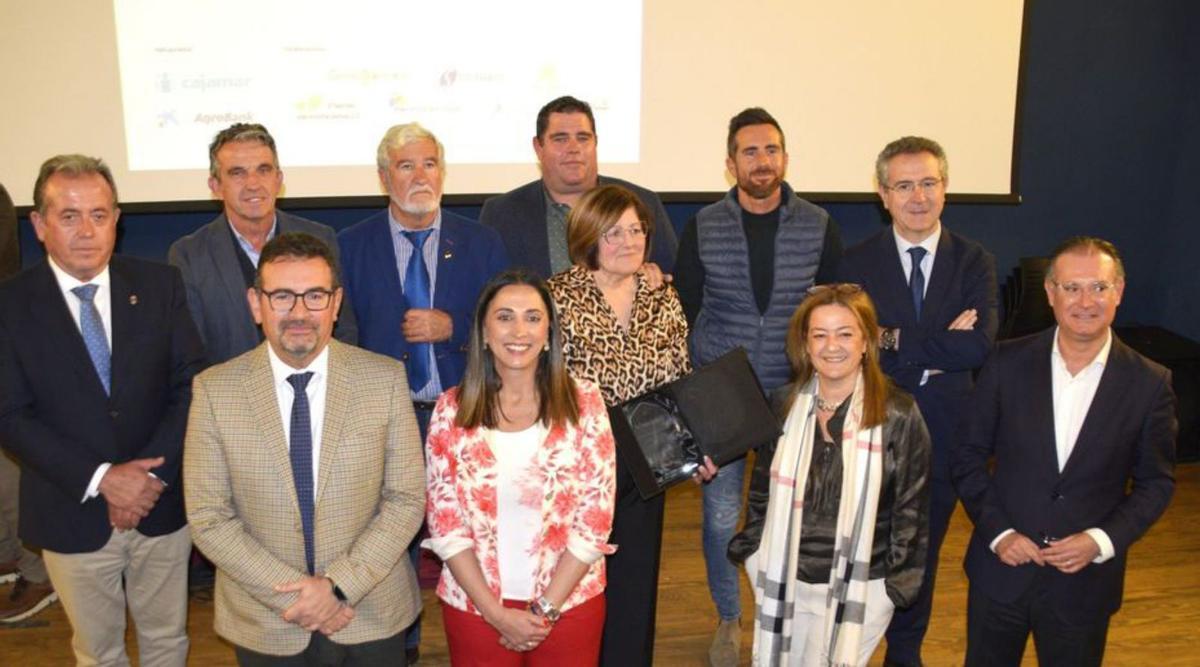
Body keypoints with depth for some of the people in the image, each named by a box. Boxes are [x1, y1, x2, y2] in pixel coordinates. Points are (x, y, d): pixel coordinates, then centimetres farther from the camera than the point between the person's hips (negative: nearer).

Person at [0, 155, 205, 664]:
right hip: (71, 515, -1)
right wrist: (100, 478, -20)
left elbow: (191, 384, -6)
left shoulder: (160, 285, -4)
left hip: (162, 504, 1)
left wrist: (154, 476, -16)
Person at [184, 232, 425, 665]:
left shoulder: (385, 379, -9)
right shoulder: (214, 389, -8)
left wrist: (339, 585, -15)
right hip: (265, 626, 0)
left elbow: (406, 500, -7)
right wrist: (291, 594, -14)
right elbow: (208, 518, -7)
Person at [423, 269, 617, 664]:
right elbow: (445, 523, -4)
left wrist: (545, 609, -10)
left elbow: (595, 518, -7)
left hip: (570, 601, 0)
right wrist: (496, 613, -10)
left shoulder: (583, 402, -7)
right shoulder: (452, 409, -5)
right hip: (474, 605, 1)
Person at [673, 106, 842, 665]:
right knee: (721, 515, 5)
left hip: (793, 394, 1)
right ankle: (728, 619, 27)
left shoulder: (819, 226, -1)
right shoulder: (703, 227, -2)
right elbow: (683, 310, 5)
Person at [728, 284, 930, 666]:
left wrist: (899, 584, -4)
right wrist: (753, 551, 8)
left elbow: (911, 510, -5)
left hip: (859, 588, -3)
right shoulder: (784, 405, -1)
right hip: (785, 581, 4)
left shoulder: (898, 416, -12)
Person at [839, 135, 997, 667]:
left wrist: (898, 342, -21)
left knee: (922, 548, 19)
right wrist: (941, 345, -21)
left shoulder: (974, 262, -4)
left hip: (943, 430, 2)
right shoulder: (856, 263, -7)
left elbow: (979, 346, -18)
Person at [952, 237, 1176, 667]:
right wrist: (997, 531, -11)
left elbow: (1156, 482, 0)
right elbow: (969, 457, -1)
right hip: (1001, 567, 0)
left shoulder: (1150, 383, -8)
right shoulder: (1009, 363, -7)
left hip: (1085, 580, 0)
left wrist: (1102, 540, -13)